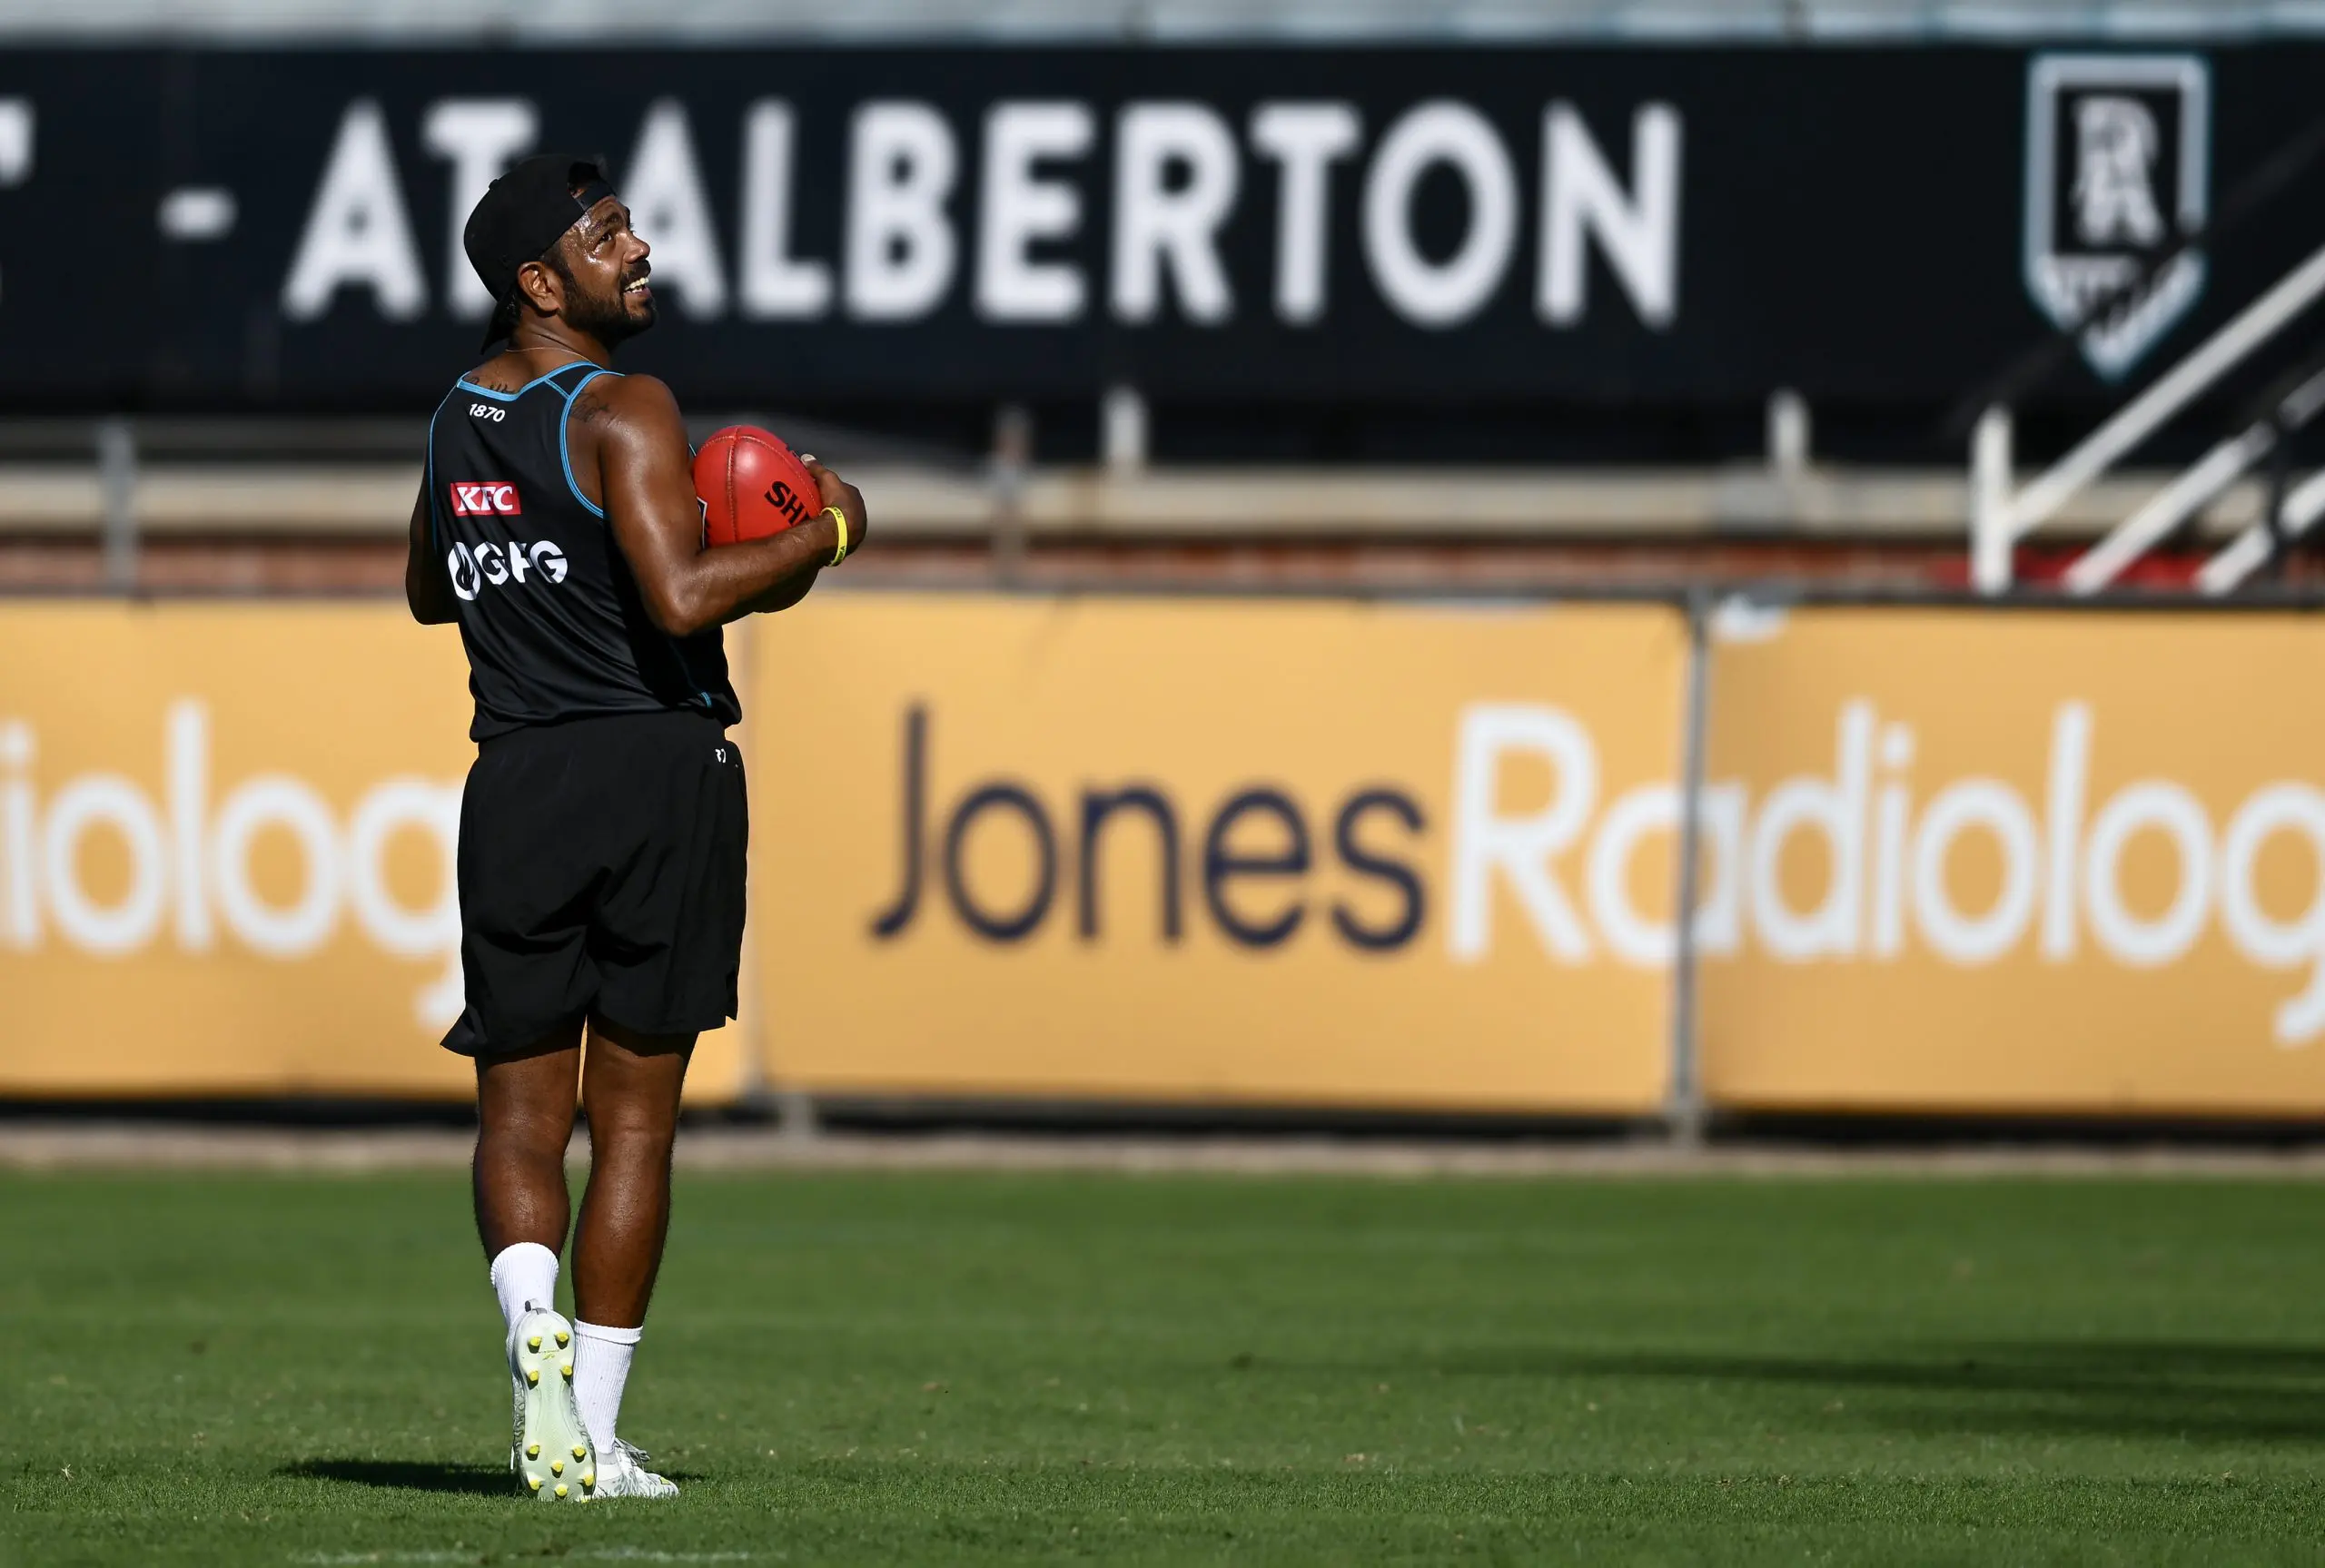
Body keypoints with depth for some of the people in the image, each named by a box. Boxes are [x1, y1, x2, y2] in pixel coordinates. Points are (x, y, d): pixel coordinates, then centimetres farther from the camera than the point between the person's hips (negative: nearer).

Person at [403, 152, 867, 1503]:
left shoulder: (456, 421, 12)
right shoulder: (624, 413, -11)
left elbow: (429, 591, 28)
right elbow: (682, 601, -23)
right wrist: (823, 536, -9)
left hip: (516, 782, 4)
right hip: (660, 772, -4)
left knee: (520, 1111, 6)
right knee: (634, 1121, 4)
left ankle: (531, 1309, -24)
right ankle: (593, 1437, 3)